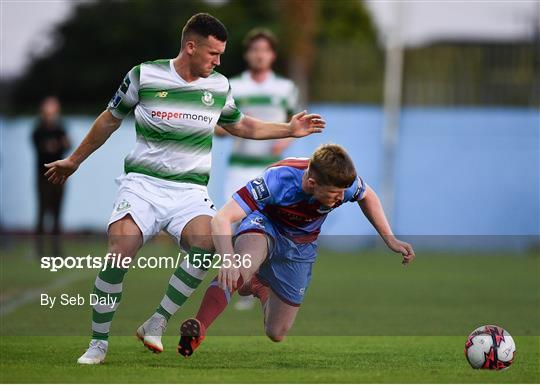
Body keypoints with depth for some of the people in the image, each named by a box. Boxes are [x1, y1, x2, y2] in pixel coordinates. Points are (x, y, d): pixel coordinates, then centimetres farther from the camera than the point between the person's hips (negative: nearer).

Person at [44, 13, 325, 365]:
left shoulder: (219, 85, 9)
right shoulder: (143, 76, -1)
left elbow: (239, 126, 29)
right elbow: (111, 119, 14)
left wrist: (289, 129, 22)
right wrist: (74, 161, 23)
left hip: (190, 190, 2)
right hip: (143, 182, -2)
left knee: (207, 244, -30)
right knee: (119, 254, -26)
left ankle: (157, 324, -17)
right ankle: (99, 343, -8)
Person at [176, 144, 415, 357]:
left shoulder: (344, 183, -28)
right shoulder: (277, 180, -39)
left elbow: (367, 196, 1)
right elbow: (221, 219, -44)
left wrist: (390, 240, -3)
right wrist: (227, 259, -62)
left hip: (300, 248, 4)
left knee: (276, 334, 6)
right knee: (242, 264, -43)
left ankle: (260, 287, 36)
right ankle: (198, 327, -46)